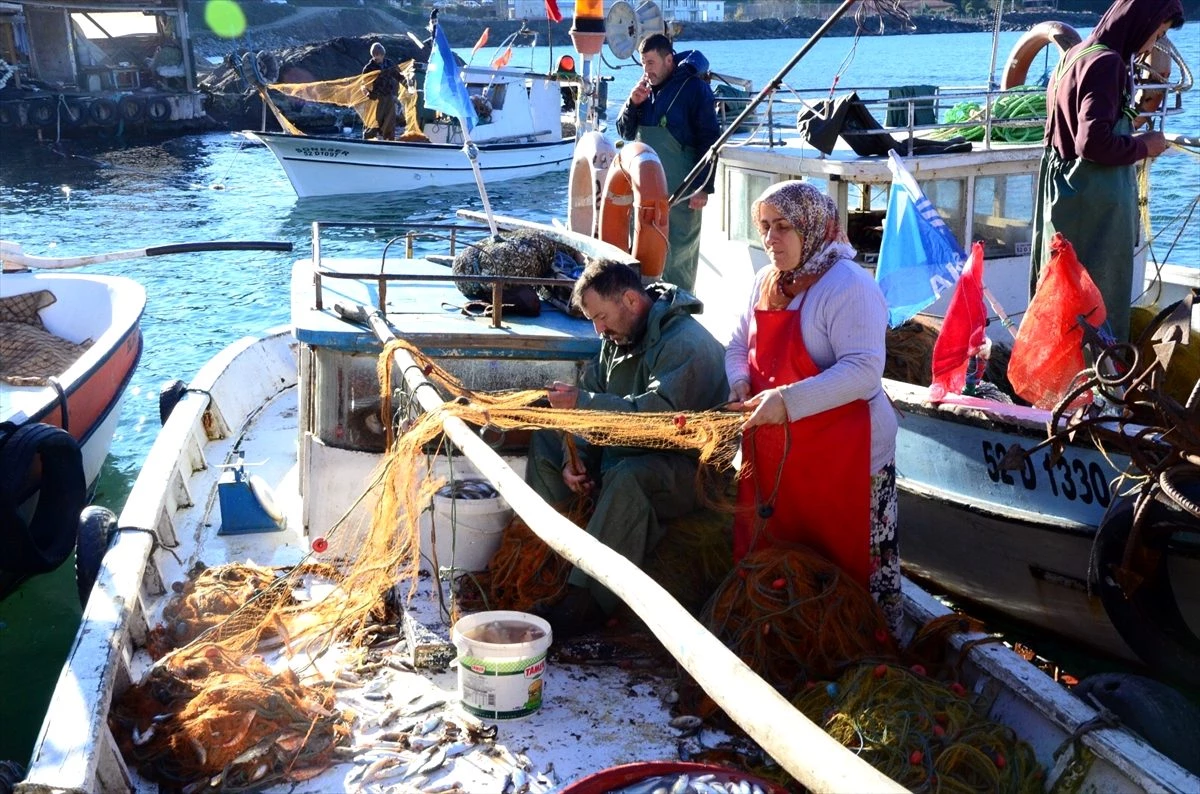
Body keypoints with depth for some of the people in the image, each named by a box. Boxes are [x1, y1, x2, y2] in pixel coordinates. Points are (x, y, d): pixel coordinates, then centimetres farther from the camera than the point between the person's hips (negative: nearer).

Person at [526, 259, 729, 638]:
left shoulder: (686, 343, -22)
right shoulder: (617, 338, 8)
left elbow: (659, 413, -36)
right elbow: (592, 403, 6)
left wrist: (583, 401, -33)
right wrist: (574, 458, -11)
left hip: (686, 467, -10)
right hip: (624, 453, 10)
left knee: (627, 476, -39)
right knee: (545, 442, 6)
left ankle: (585, 600, -34)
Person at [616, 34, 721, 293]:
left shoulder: (694, 88, -7)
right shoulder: (645, 88, 12)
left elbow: (709, 141, -10)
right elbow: (625, 132, 17)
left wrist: (703, 187, -16)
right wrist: (633, 104, -2)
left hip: (681, 191, -6)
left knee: (679, 256, -3)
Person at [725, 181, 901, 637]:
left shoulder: (847, 286, -15)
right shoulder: (765, 282, 11)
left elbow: (864, 371, -24)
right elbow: (739, 347, 20)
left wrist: (788, 401, -29)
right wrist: (741, 384, -3)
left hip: (844, 457, -8)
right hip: (773, 454, 8)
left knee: (849, 565, 2)